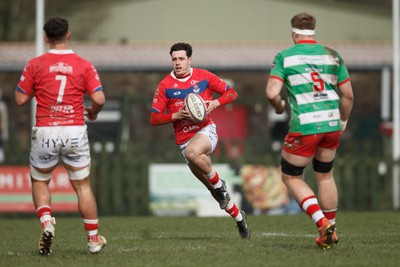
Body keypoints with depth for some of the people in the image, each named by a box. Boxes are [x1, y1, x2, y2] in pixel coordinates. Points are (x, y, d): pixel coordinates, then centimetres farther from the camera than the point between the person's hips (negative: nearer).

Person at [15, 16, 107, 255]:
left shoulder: (35, 65, -2)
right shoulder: (84, 65, -2)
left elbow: (21, 99, 0)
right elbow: (99, 99, -8)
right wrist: (93, 112, 13)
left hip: (45, 133, 0)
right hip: (75, 132, 0)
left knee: (40, 183, 18)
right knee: (83, 186, 11)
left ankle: (47, 223, -6)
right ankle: (94, 239, 13)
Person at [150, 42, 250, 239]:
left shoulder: (204, 77, 0)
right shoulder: (165, 86, 0)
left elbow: (231, 93, 8)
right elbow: (154, 118, 0)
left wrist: (216, 103, -12)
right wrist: (176, 116, -16)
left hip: (206, 130, -2)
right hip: (184, 139, 3)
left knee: (192, 151, -39)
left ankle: (219, 184, -16)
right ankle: (239, 217, 27)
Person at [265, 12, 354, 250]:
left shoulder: (284, 57, -3)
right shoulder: (333, 56, 8)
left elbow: (272, 93, -12)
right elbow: (348, 95, 9)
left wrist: (279, 106, 10)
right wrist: (343, 122, 24)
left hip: (304, 127, -4)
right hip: (331, 124, 4)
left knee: (291, 177, 11)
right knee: (325, 175, 21)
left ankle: (323, 223, -6)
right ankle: (331, 233, 24)